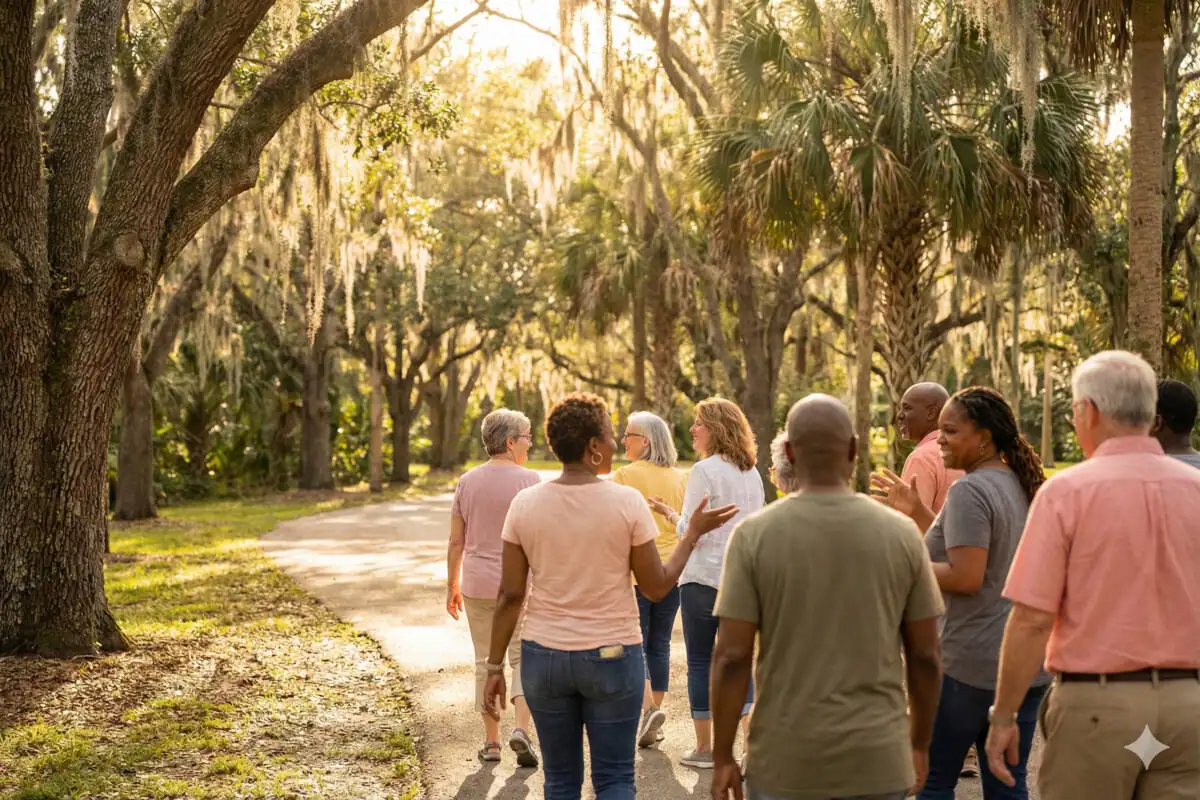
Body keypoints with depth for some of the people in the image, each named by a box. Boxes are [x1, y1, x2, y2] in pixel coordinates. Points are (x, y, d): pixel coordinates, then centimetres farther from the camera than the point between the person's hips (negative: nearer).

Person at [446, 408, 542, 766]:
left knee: (486, 662, 11)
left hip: (477, 586, 3)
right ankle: (521, 729, -11)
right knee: (523, 658, 7)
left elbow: (456, 541, 6)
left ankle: (491, 741, 14)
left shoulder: (467, 481, 3)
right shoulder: (528, 480, -9)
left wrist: (453, 585, 14)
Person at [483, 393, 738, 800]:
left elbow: (510, 595, -3)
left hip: (544, 657, 2)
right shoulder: (627, 502, -11)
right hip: (612, 657, -2)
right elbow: (657, 587, -5)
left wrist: (495, 666, 5)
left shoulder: (525, 504, -5)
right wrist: (694, 532, 7)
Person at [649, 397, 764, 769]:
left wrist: (668, 512, 2)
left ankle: (704, 748, 11)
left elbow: (691, 532, -14)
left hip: (705, 578, -6)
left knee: (700, 661, 5)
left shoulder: (705, 471, -13)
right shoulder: (752, 473, 10)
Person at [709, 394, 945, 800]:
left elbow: (731, 657, -9)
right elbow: (926, 656, 2)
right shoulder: (901, 533, -2)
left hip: (786, 760, -1)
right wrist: (920, 746, 15)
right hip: (877, 759, 1)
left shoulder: (754, 534, -8)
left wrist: (723, 756, 1)